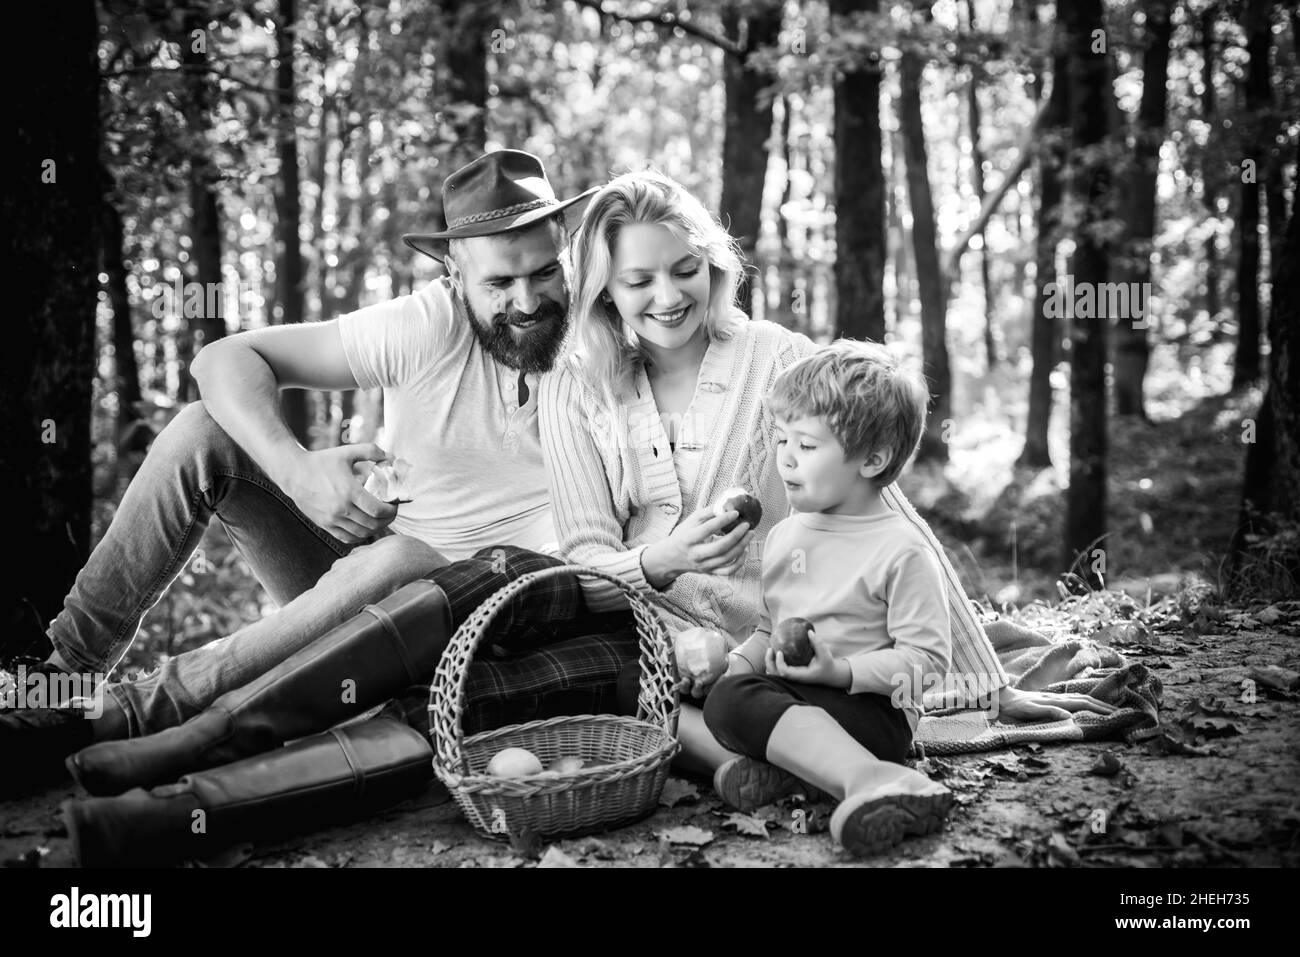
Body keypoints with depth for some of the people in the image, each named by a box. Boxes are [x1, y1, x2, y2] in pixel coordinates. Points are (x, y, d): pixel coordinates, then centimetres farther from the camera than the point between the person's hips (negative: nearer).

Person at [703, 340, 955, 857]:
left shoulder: (901, 550, -7)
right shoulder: (783, 536, 15)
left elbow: (926, 657, -10)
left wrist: (840, 671, -19)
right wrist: (737, 662, 4)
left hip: (871, 706, -7)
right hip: (784, 694, 7)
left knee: (735, 703, -32)